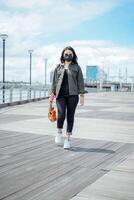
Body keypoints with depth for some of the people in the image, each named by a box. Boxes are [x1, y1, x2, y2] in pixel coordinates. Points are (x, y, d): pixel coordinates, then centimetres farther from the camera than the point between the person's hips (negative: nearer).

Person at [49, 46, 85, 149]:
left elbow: (80, 81, 4)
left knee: (70, 116, 3)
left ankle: (68, 139, 14)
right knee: (61, 114, -15)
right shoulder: (58, 67, 12)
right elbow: (54, 81, 13)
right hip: (60, 95, 1)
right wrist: (52, 94, 7)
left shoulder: (76, 67, 7)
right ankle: (59, 133, 12)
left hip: (72, 95, 0)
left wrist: (82, 95, -2)